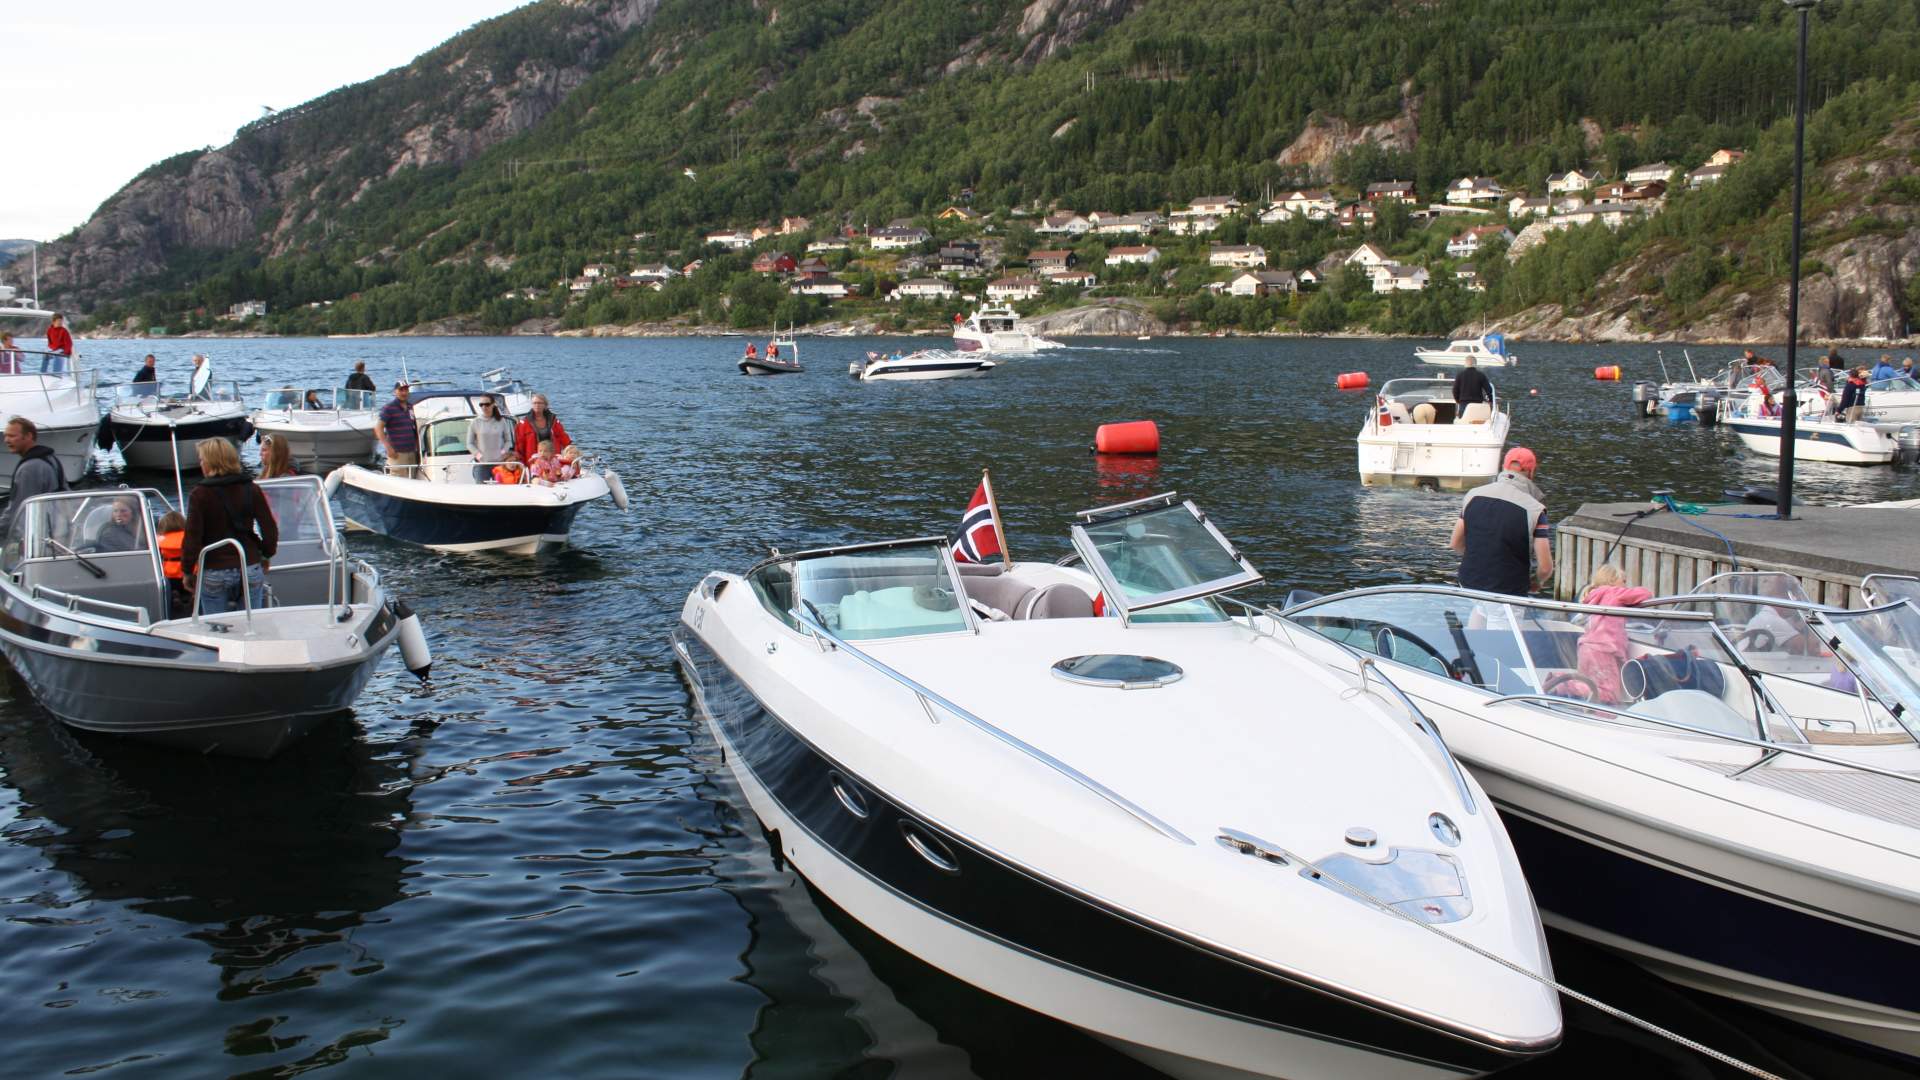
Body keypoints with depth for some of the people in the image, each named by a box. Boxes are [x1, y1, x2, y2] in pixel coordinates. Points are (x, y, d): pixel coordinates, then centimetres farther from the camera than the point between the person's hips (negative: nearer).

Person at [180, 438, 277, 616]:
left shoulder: (200, 494, -6)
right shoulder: (252, 489, 3)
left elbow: (192, 536, -7)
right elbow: (270, 529, 3)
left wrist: (187, 571, 3)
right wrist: (266, 555, 19)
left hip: (215, 573, -3)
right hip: (250, 570, 3)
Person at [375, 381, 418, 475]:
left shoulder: (411, 407, 15)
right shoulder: (389, 408, -4)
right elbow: (378, 428, -10)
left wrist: (418, 447, 14)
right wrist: (388, 447, -17)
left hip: (412, 452, 6)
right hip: (397, 453, -6)